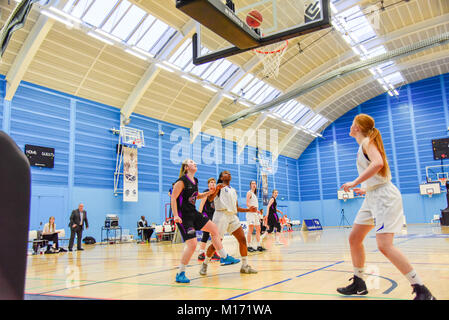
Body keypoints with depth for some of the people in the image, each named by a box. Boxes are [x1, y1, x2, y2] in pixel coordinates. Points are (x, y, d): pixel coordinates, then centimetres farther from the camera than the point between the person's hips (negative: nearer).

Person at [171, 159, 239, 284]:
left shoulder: (195, 181, 11)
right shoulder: (182, 181, -14)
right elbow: (173, 198, -16)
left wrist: (208, 193, 11)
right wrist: (175, 216, -24)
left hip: (193, 213, 9)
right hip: (183, 216, -9)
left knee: (214, 229, 8)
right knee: (192, 244, -13)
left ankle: (224, 257, 19)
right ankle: (180, 274, 2)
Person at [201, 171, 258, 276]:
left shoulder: (234, 190, 23)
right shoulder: (220, 186, 3)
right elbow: (210, 198, -11)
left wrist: (249, 210, 12)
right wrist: (216, 190, -29)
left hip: (233, 216, 7)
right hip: (221, 215, -6)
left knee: (243, 239, -2)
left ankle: (245, 266, 8)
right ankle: (205, 264, 15)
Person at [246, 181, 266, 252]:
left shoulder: (255, 194, 22)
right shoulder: (249, 193, -4)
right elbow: (247, 204, -14)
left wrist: (257, 211, 12)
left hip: (256, 213, 9)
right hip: (251, 213, -9)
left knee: (258, 229, 8)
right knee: (251, 228, -13)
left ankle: (259, 246, 13)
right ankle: (249, 246, -12)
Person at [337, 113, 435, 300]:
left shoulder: (367, 141, -9)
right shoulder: (364, 145, 18)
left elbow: (378, 163, -29)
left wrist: (354, 183, -25)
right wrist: (365, 189, 25)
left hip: (384, 197, -10)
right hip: (372, 198, 10)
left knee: (384, 245, -18)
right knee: (354, 239, 10)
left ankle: (422, 291, -9)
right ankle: (358, 284, 20)